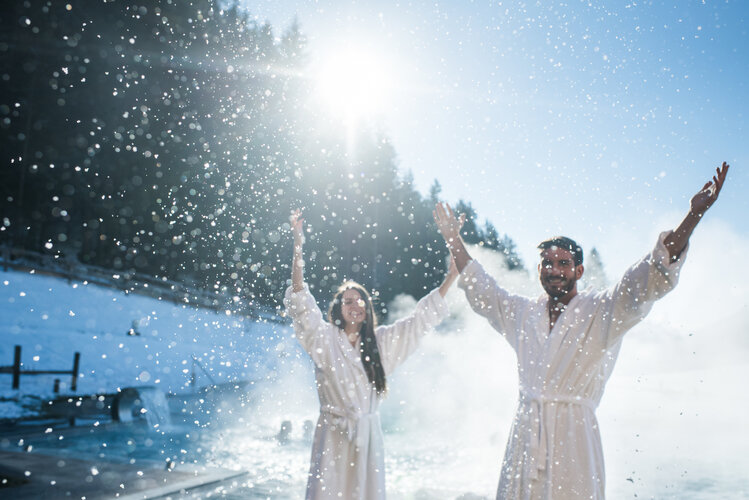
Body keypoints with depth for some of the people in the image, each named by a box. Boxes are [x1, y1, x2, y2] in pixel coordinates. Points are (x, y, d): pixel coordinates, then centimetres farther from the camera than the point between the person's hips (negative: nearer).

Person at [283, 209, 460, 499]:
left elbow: (420, 320, 10)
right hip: (334, 434, -3)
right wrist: (298, 243, -23)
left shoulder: (381, 341, 8)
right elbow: (302, 303, -14)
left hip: (368, 434, 3)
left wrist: (451, 276, 6)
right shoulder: (325, 339, -2)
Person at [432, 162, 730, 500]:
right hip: (524, 436, 4)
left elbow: (652, 277, -8)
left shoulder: (602, 310, 2)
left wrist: (694, 216, -18)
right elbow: (479, 288, 27)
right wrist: (453, 239, 28)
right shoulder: (522, 313, 15)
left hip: (574, 437, -3)